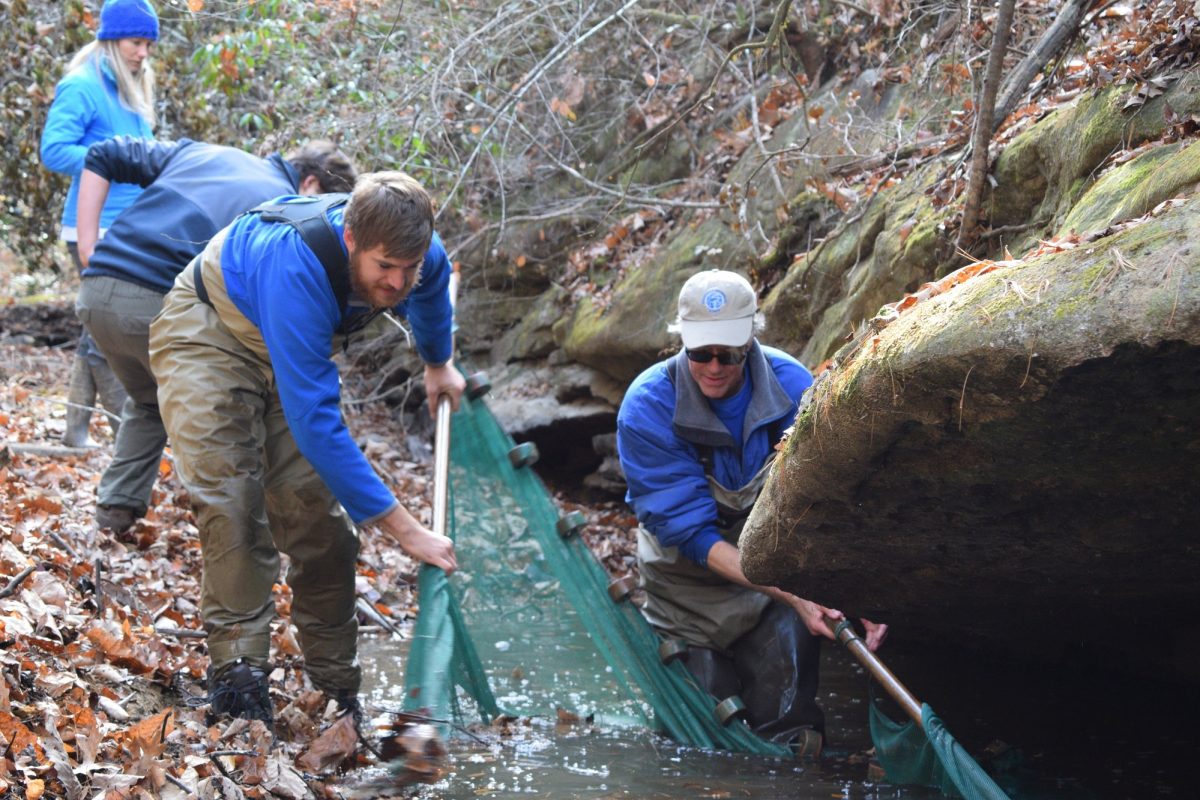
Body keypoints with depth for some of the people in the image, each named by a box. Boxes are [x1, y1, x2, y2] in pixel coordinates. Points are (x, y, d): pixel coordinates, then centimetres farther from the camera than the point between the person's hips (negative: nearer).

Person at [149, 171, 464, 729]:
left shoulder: (423, 258, -23)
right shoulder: (297, 269, -44)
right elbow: (315, 421, -44)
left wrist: (438, 364, 26)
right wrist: (402, 527, -43)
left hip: (290, 346, 6)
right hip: (207, 331, -6)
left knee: (314, 510, -3)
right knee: (229, 500, -23)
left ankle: (335, 685, 4)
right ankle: (237, 671, -20)